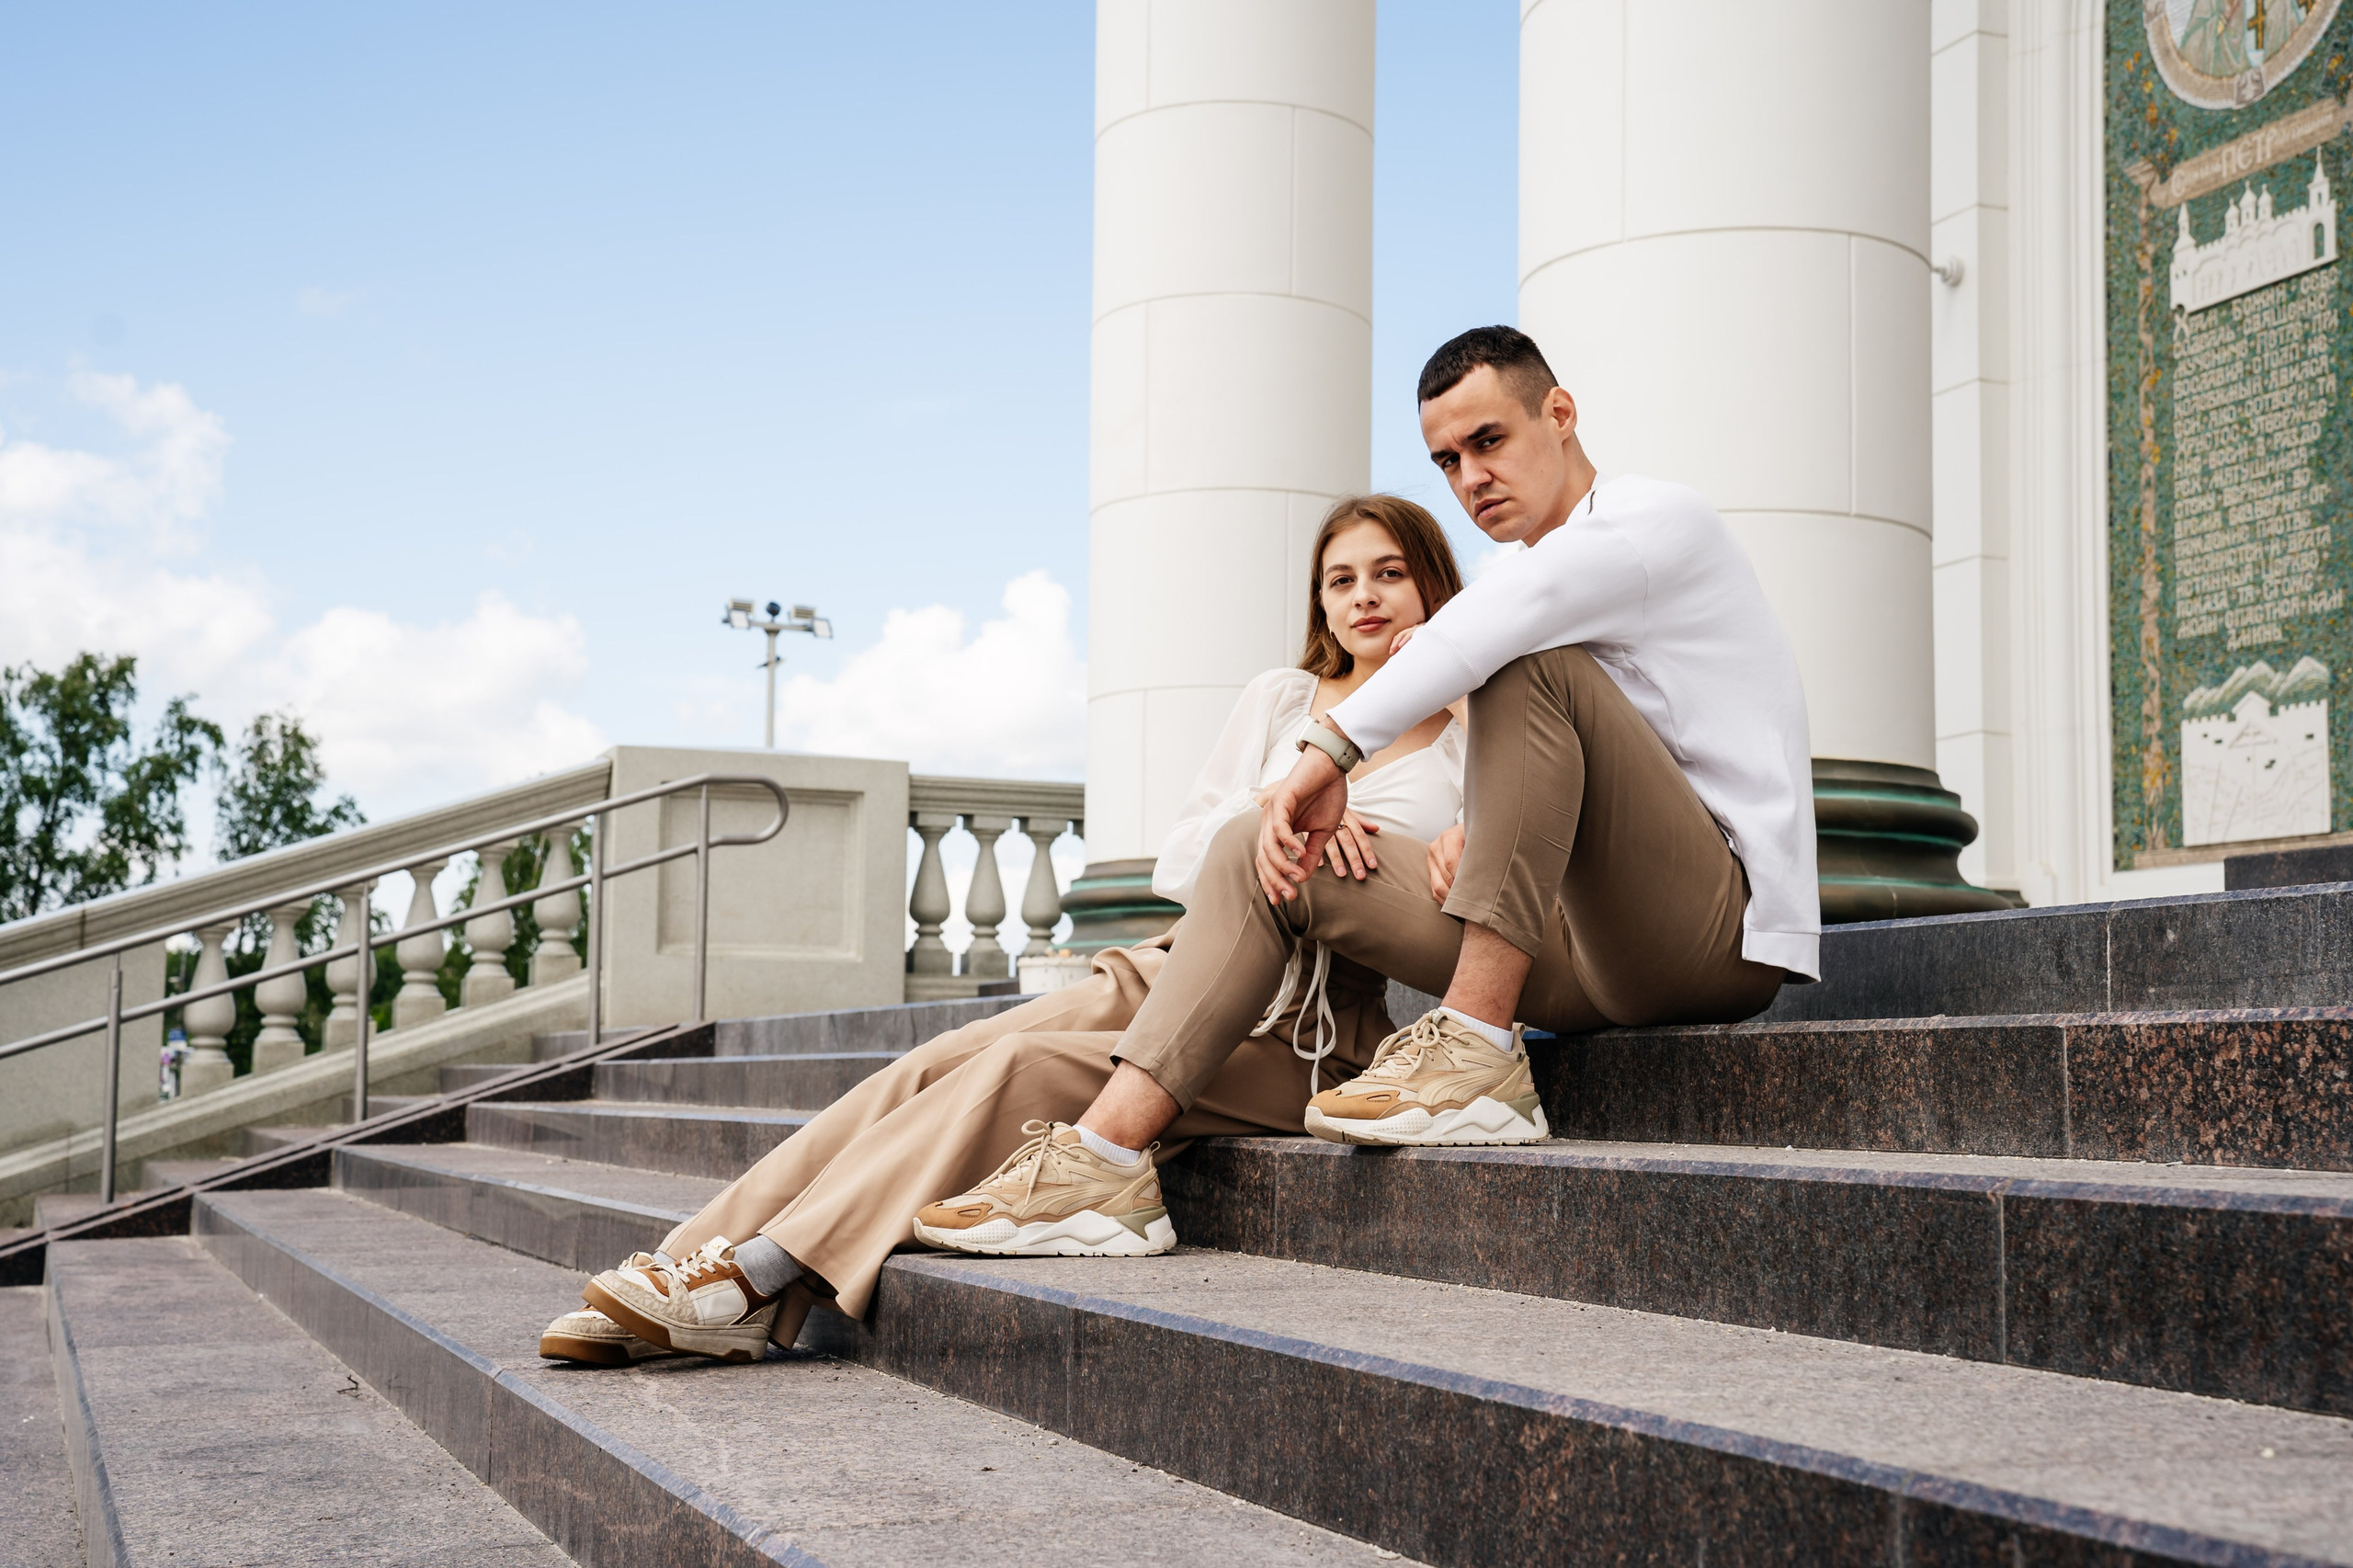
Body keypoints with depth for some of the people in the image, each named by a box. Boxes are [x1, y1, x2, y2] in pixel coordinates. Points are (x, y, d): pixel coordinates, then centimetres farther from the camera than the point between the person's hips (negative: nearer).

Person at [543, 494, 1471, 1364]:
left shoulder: (1474, 734, 7)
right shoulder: (1282, 698, 17)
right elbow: (1177, 867, 8)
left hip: (1314, 1027, -5)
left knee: (1024, 1069, -26)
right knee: (934, 1068, -17)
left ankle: (754, 1281, -25)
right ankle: (693, 1271, -19)